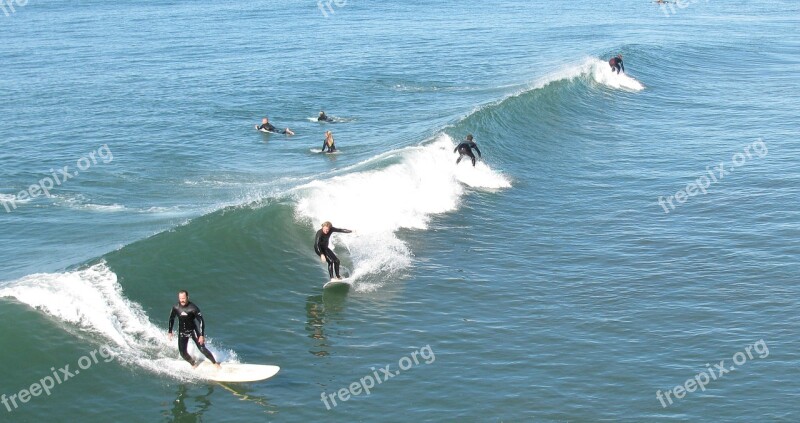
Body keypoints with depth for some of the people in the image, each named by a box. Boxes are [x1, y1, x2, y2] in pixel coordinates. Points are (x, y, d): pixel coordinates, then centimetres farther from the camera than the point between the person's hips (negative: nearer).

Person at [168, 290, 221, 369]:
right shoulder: (176, 308, -10)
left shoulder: (193, 308, -21)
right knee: (183, 352, -5)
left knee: (202, 349, -12)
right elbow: (171, 319, 8)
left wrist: (202, 335, -22)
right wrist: (170, 332, 9)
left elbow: (201, 321, -18)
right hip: (182, 332, 3)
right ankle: (194, 364, 19)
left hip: (193, 330, -3)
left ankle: (215, 363, 4)